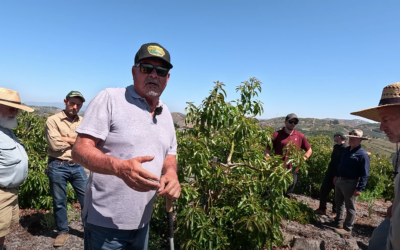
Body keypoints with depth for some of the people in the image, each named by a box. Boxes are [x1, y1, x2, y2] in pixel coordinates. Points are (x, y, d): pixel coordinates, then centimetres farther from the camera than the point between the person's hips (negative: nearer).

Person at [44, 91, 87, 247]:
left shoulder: (83, 122, 7)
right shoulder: (53, 120, -5)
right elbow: (55, 144, -18)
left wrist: (66, 139, -11)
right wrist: (76, 141, -6)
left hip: (77, 166, 3)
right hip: (57, 167, -3)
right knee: (59, 202, 11)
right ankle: (62, 232, 30)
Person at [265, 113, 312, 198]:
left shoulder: (300, 136, 4)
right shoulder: (277, 135, -3)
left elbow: (309, 150, 15)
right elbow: (268, 150, 0)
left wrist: (304, 158, -1)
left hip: (293, 171, 2)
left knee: (288, 195, 14)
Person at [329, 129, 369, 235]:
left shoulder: (363, 154, -18)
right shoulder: (346, 150, 7)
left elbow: (364, 174, -19)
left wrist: (360, 188, -21)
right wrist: (337, 176, 22)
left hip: (350, 183, -8)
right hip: (340, 181, 8)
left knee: (350, 207, 6)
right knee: (338, 203, 21)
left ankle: (347, 228, 17)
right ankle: (338, 221, 37)